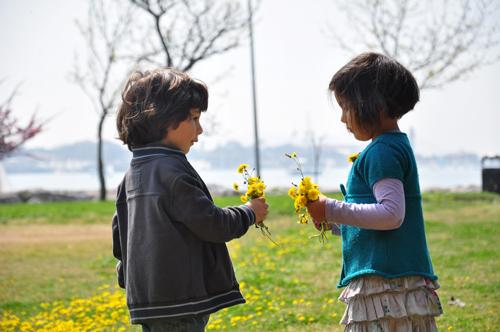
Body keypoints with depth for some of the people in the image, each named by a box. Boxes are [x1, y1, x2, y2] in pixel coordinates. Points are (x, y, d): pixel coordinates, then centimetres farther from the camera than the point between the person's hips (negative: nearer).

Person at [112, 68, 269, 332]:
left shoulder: (133, 174, 13)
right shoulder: (172, 171, -16)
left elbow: (120, 237, 19)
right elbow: (212, 225, -16)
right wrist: (249, 213, 1)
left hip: (146, 299, 10)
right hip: (178, 304, -10)